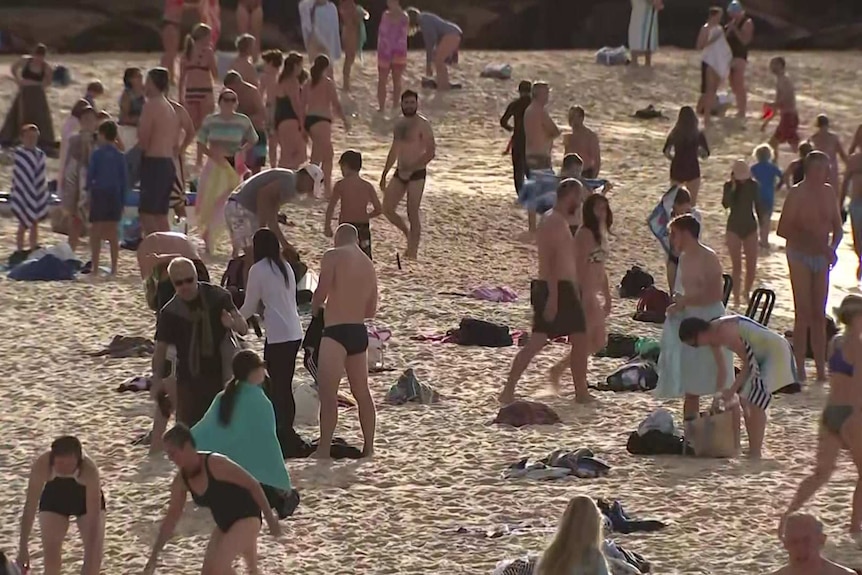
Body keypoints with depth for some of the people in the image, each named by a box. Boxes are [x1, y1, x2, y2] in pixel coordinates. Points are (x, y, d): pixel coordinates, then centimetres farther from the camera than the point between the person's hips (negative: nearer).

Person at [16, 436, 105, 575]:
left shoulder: (89, 471, -41)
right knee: (51, 556, -8)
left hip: (87, 498, -1)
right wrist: (23, 548, -36)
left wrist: (90, 561, -44)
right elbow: (30, 508, -33)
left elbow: (94, 519, -40)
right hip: (54, 498, 1)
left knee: (94, 555, -9)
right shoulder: (42, 466, -38)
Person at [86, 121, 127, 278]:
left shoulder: (97, 154, -7)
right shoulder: (120, 156, 4)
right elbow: (125, 180, 5)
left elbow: (90, 175, -7)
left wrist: (89, 188, 12)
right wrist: (122, 201, 11)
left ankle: (95, 269, -6)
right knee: (113, 233, 8)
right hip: (115, 195, 4)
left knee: (96, 232, -1)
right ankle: (114, 269, 8)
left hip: (99, 194, -4)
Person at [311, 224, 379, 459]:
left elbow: (321, 292, -12)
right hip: (360, 332, 7)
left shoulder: (333, 257, -5)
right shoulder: (368, 265, 16)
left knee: (327, 393, -10)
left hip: (336, 331, -7)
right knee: (362, 392, 17)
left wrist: (314, 309, 8)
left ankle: (324, 449, -17)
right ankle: (368, 448, 23)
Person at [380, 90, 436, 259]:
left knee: (413, 213, -7)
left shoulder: (423, 125, -8)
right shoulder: (400, 125, 13)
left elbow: (431, 152, -14)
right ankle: (409, 235, 24)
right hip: (400, 173, 7)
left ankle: (412, 253, 0)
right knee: (387, 209, 2)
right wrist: (384, 175, 22)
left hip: (416, 174, -7)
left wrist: (411, 168, -21)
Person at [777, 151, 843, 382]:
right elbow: (783, 229, -16)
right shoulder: (797, 193, -12)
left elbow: (837, 226, 14)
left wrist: (832, 247, -5)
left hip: (821, 257, 5)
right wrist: (810, 239, -23)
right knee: (803, 313, -7)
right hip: (800, 256, -5)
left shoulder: (828, 192, 6)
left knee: (819, 315, 8)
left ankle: (821, 370, 12)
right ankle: (799, 370, -3)